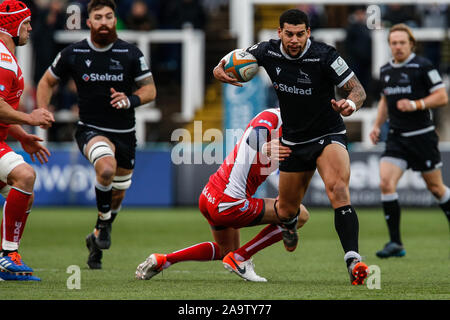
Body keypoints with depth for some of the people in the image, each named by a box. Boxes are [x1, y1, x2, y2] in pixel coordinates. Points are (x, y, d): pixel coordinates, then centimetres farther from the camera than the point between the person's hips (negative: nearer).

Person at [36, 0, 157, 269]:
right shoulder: (73, 54, -4)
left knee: (117, 196, 12)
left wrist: (130, 100, -21)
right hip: (90, 130, -2)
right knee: (106, 167, -34)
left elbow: (150, 90, 0)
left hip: (125, 133, 3)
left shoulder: (131, 54, -4)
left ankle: (97, 240, 38)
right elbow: (47, 82, 10)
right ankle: (104, 224, -11)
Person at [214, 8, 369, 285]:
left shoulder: (324, 56, -19)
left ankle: (353, 260, -41)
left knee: (338, 188, -32)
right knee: (286, 209, 15)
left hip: (328, 135, -4)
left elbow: (358, 90, -16)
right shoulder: (269, 52, -7)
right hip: (293, 141, 4)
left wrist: (350, 104, -40)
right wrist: (220, 69, -11)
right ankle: (289, 224, 55)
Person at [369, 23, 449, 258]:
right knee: (386, 183, -14)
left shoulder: (423, 66, -8)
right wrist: (377, 125, 13)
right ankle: (395, 243, -11)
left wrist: (416, 104, -21)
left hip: (422, 136, -4)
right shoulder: (385, 70, 10)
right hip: (396, 137, 4)